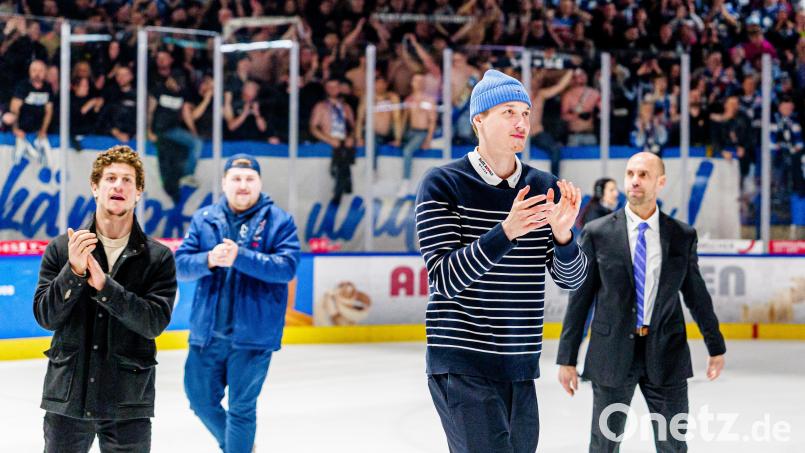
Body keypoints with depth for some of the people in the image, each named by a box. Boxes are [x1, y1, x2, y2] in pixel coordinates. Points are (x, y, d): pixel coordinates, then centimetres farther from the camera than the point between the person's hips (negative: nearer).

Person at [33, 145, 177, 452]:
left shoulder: (158, 257, -1)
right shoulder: (61, 249, 2)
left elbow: (155, 322, -12)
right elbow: (45, 317, -3)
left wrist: (104, 285, -21)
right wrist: (74, 272, -18)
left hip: (128, 405, -1)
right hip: (67, 397, 1)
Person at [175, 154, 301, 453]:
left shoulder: (278, 220, -4)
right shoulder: (204, 219, 6)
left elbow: (287, 267, -15)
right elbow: (181, 263, 0)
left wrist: (239, 257, -25)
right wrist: (209, 260, -20)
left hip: (253, 335, -4)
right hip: (207, 331, 4)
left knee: (241, 408, 3)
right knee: (201, 398, 16)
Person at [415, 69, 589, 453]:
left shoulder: (544, 187, 6)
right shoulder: (443, 184, -6)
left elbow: (571, 279, 5)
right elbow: (446, 280, -15)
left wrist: (562, 234, -16)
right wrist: (506, 232, -27)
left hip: (519, 366, 5)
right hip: (463, 366, -5)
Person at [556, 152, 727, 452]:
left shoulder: (683, 236, 2)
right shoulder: (597, 233, -3)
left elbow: (696, 294, 12)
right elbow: (579, 298, -1)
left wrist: (716, 347, 17)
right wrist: (567, 358, -2)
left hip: (666, 353, 1)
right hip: (612, 353, -1)